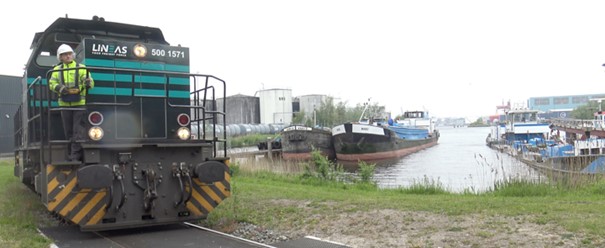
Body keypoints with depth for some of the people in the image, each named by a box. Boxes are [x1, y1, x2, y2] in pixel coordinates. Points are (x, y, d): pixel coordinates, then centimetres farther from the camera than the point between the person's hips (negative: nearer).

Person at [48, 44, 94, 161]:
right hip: (65, 105, 3)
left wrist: (88, 83, -29)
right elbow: (51, 83, 6)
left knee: (78, 132, -6)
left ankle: (76, 157, -5)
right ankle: (70, 156, 20)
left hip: (80, 104, -3)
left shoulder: (81, 68, 3)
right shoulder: (57, 70, 12)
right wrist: (59, 88, -15)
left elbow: (90, 81, -5)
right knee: (69, 133, 10)